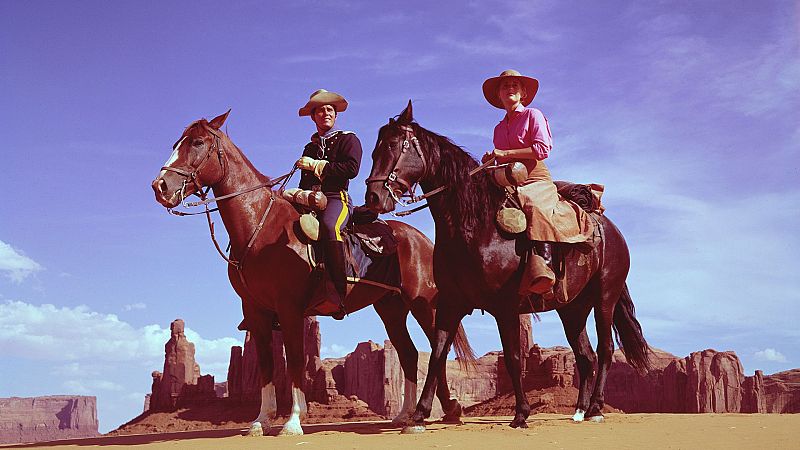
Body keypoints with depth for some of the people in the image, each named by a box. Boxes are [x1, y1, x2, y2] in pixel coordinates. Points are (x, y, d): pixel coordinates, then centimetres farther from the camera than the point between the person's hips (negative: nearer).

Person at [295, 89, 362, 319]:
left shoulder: (348, 139, 10)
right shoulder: (310, 147, 29)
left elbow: (351, 168, -9)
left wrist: (315, 165, -7)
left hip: (336, 198, -7)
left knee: (329, 225, -39)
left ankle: (339, 292, -42)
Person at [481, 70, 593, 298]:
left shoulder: (533, 115, 7)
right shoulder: (499, 128, 26)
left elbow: (542, 149, -7)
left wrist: (505, 153, -10)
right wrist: (490, 161, 8)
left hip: (536, 179, -7)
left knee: (534, 205, -40)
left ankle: (542, 272, -54)